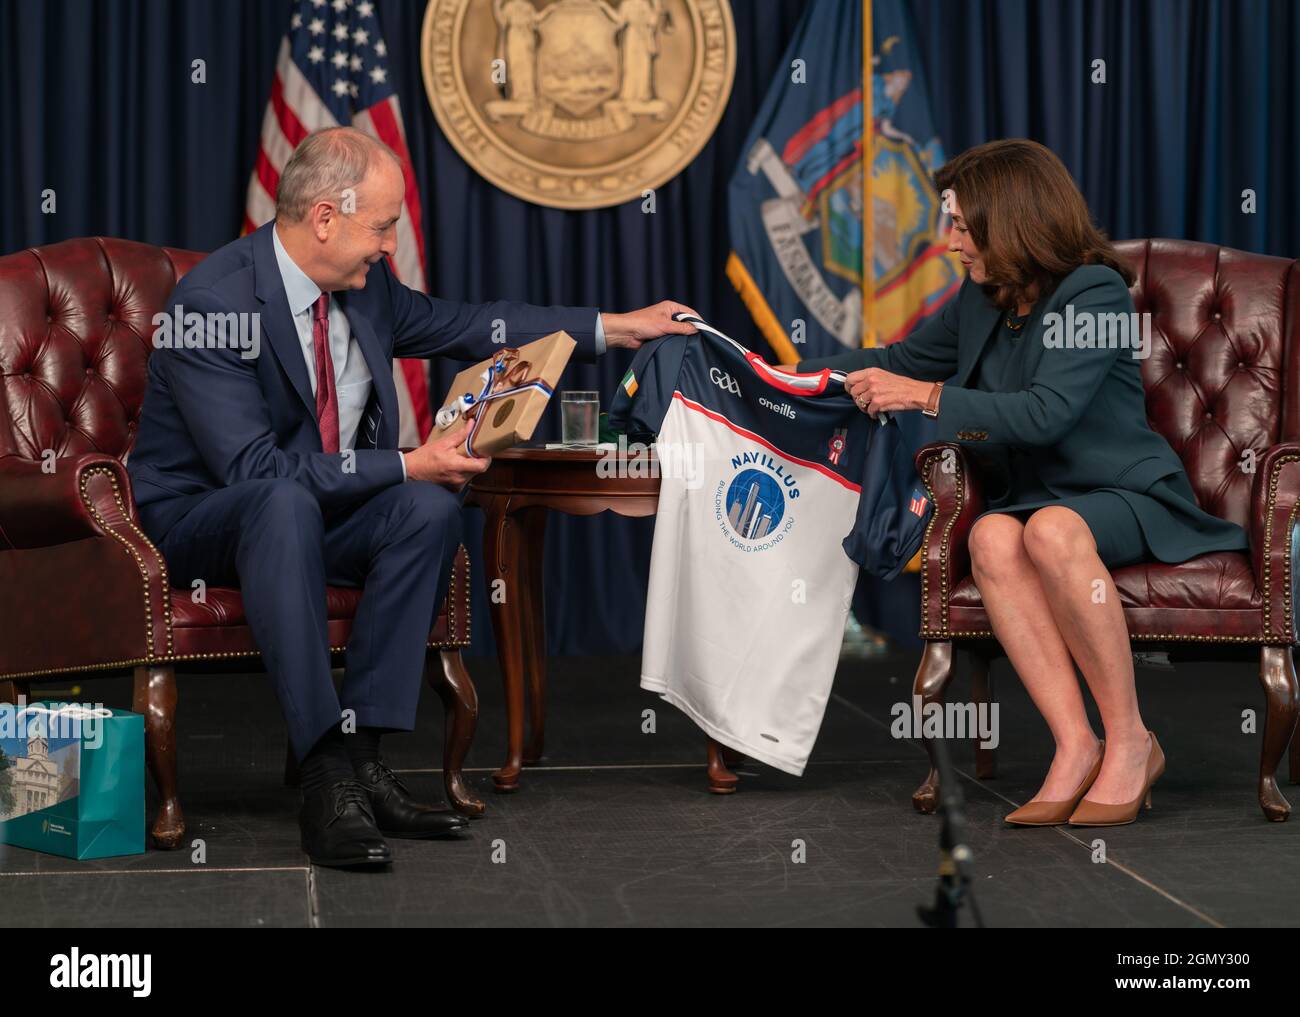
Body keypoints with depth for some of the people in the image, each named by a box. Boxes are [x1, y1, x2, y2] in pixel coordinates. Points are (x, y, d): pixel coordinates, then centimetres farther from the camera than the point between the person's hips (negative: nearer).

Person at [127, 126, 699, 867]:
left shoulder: (366, 286, 0)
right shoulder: (214, 304, -24)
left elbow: (468, 326, 16)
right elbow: (254, 465, -30)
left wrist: (618, 328, 13)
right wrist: (406, 465, -27)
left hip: (314, 513, 7)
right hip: (202, 522, -7)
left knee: (430, 509, -22)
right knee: (283, 500, -40)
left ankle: (363, 756, -24)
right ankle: (326, 775, -41)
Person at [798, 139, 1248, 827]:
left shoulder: (1094, 292, -12)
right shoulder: (980, 302, 12)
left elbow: (1047, 412, -23)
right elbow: (904, 359, 28)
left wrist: (924, 396, -22)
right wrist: (795, 378, 22)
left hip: (1127, 499, -6)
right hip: (1033, 497, 6)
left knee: (1051, 530, -40)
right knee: (992, 537, -31)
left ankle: (1130, 743, -27)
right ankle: (1075, 749, -36)